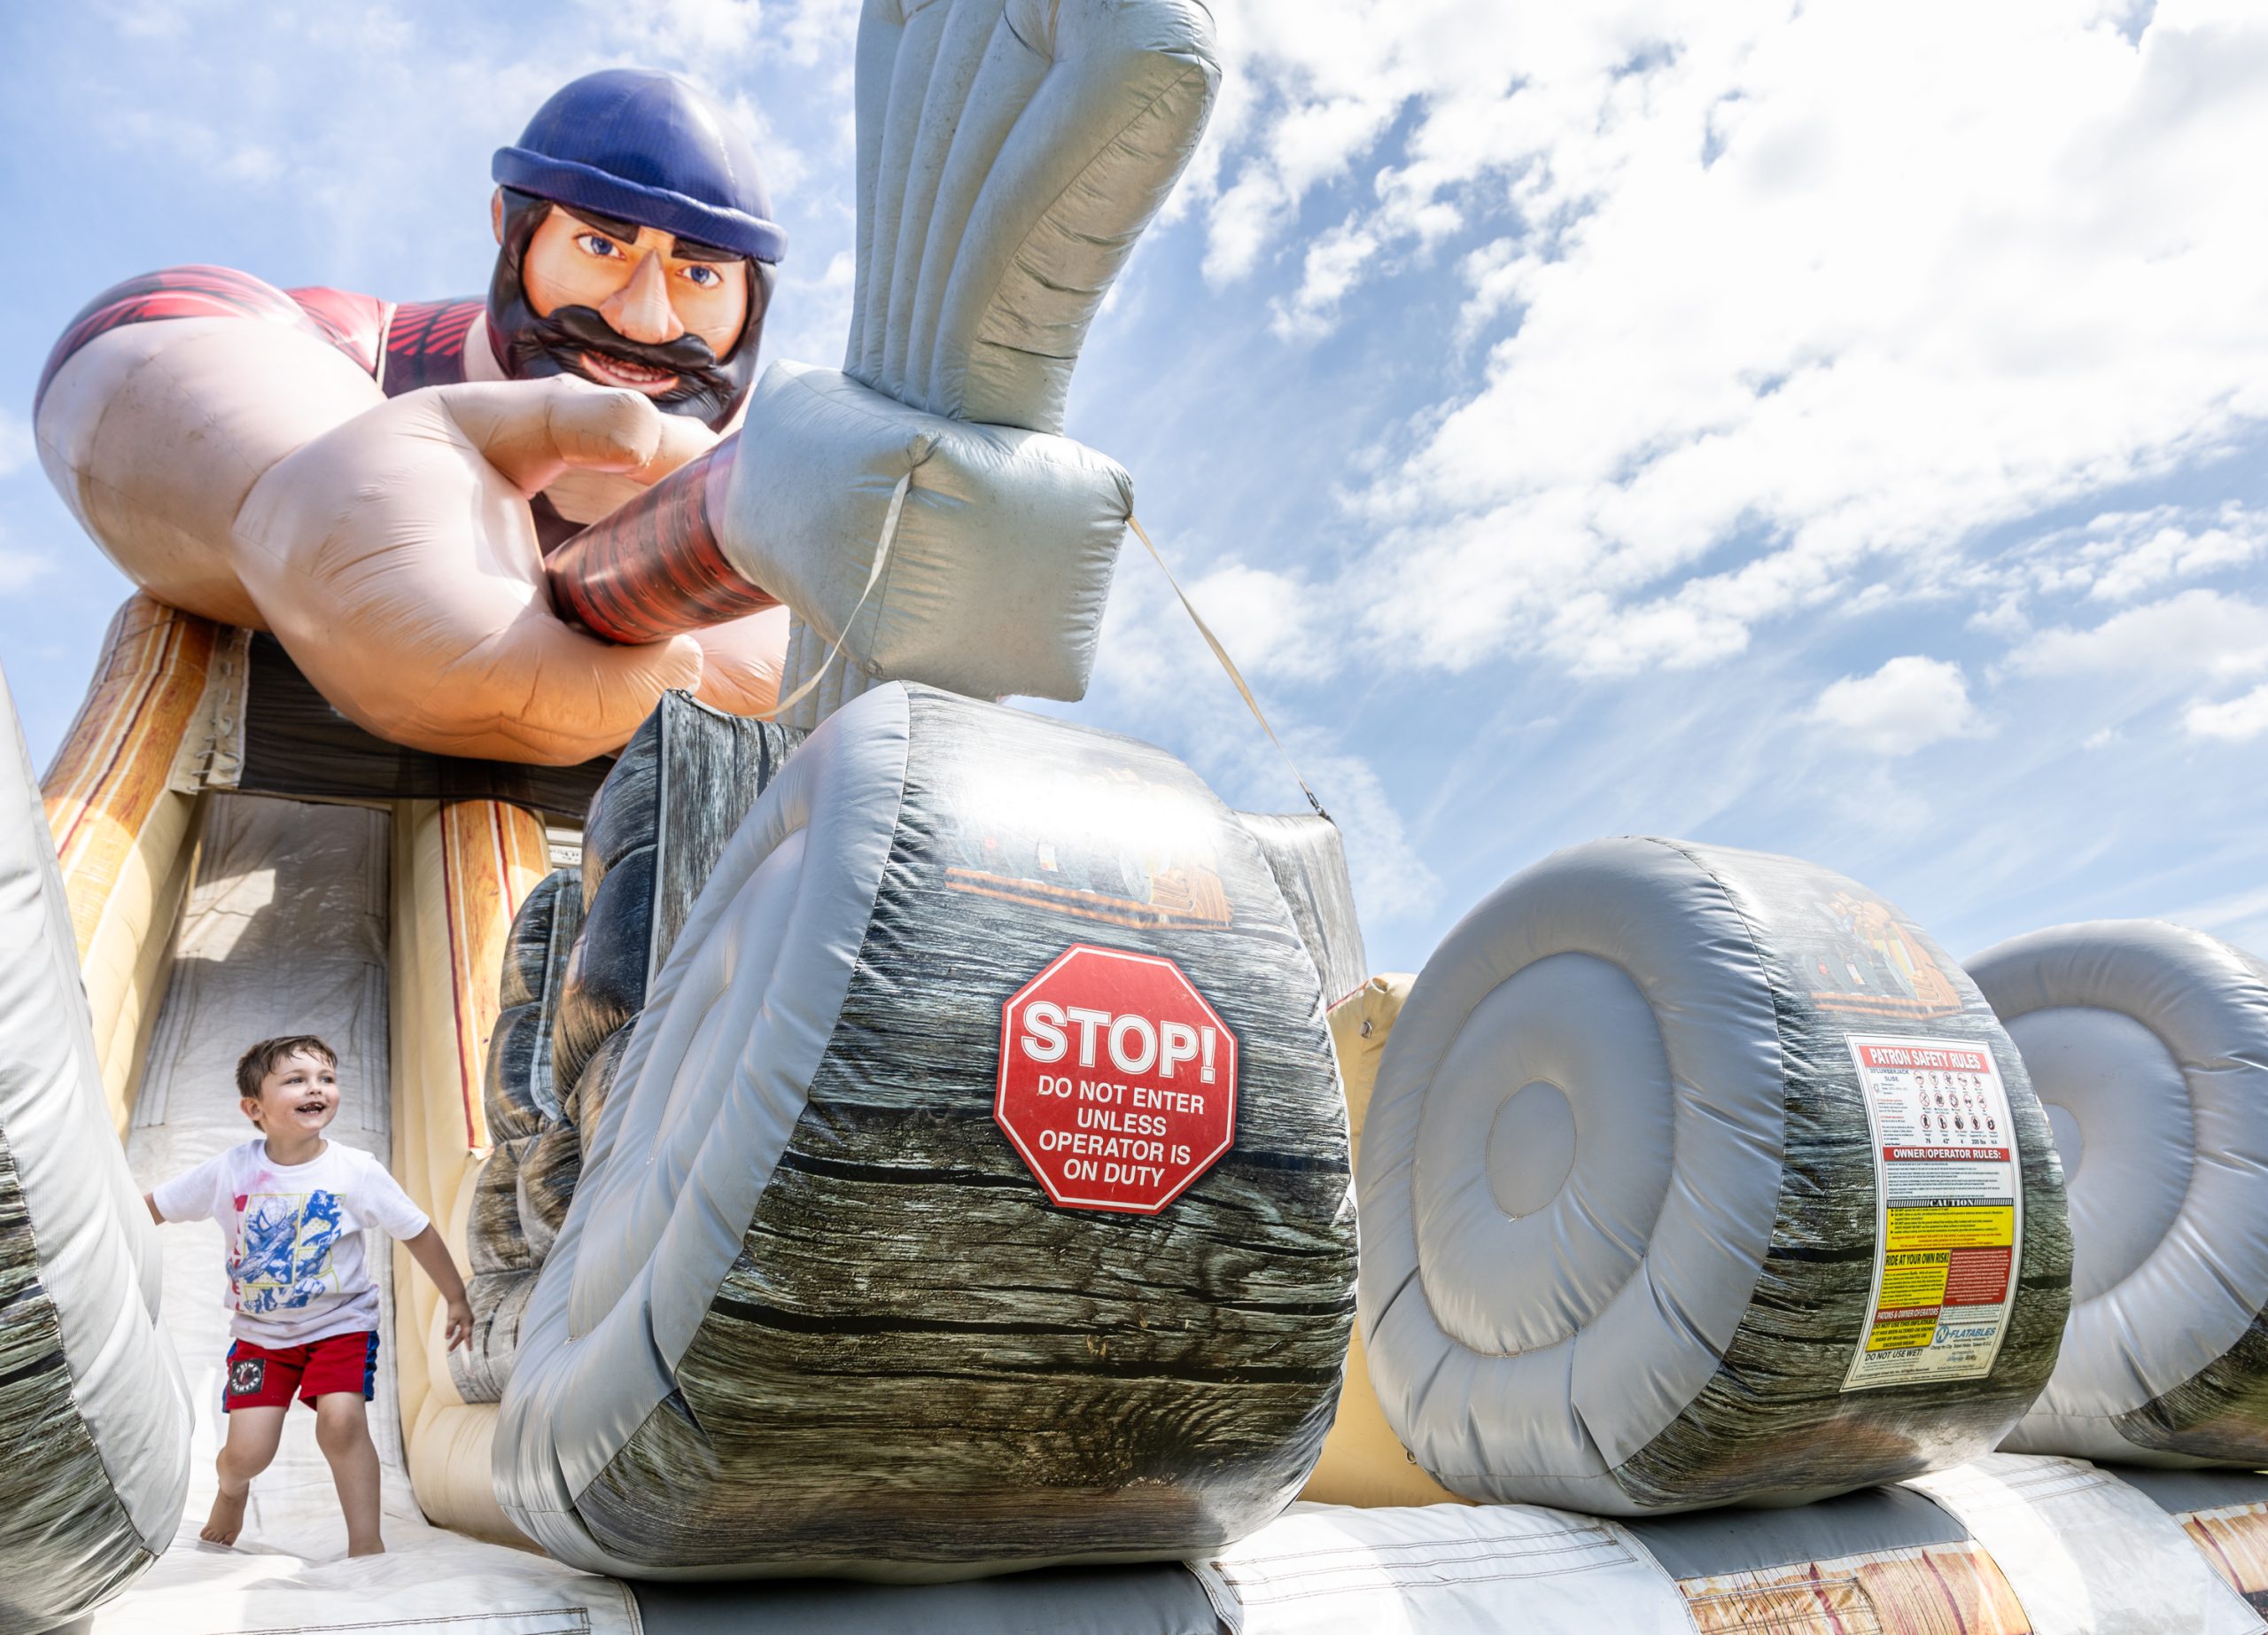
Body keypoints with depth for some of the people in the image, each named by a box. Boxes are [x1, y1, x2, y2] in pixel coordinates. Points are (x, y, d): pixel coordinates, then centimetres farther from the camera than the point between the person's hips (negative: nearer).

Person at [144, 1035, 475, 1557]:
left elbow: (418, 1233, -3)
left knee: (341, 1420, -23)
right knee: (248, 1450, -5)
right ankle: (231, 1488, 35)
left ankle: (366, 1542, -7)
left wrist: (457, 1299, 4)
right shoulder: (230, 1170, -10)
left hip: (341, 1323, -2)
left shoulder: (356, 1171, -13)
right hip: (260, 1331, 2)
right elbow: (150, 1209, 2)